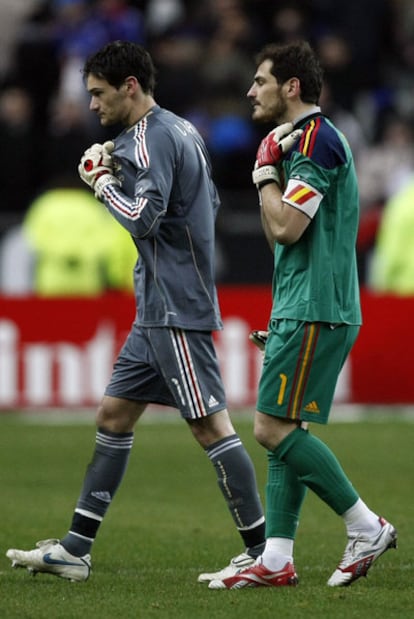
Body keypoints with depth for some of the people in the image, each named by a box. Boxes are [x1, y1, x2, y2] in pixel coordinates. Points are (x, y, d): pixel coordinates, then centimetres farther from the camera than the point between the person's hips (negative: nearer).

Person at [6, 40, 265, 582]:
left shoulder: (150, 138, -15)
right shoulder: (181, 131, 15)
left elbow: (144, 217, -25)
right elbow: (210, 202, 25)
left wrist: (103, 181, -8)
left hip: (177, 312, -11)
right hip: (159, 310, 11)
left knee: (211, 425, -9)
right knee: (114, 415, 11)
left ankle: (260, 552, -6)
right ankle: (75, 549, 14)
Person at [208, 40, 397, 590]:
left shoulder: (316, 140, -13)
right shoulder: (302, 141, 20)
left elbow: (285, 229, -19)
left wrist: (265, 173, -7)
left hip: (314, 312, -10)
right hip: (302, 310, 10)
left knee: (275, 428, -12)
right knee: (283, 431, 7)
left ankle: (367, 528, -7)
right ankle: (276, 560, 5)